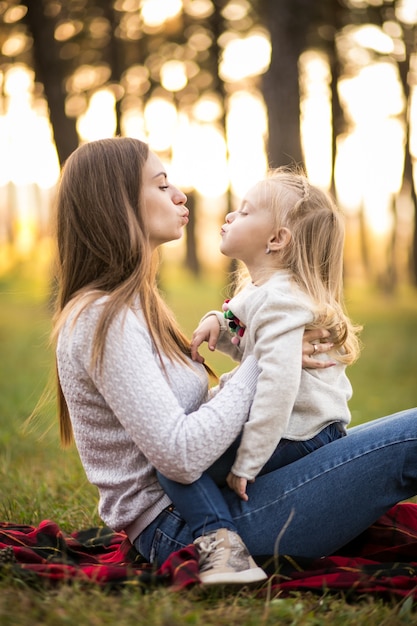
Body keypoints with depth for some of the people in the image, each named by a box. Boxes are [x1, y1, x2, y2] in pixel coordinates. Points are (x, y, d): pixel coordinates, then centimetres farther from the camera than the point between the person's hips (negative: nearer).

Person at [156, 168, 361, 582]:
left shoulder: (278, 300, -19)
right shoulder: (259, 289, 13)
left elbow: (279, 384, -28)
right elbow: (253, 350, 25)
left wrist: (246, 465, -26)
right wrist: (218, 324, 3)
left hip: (297, 436, -11)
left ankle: (217, 537, -32)